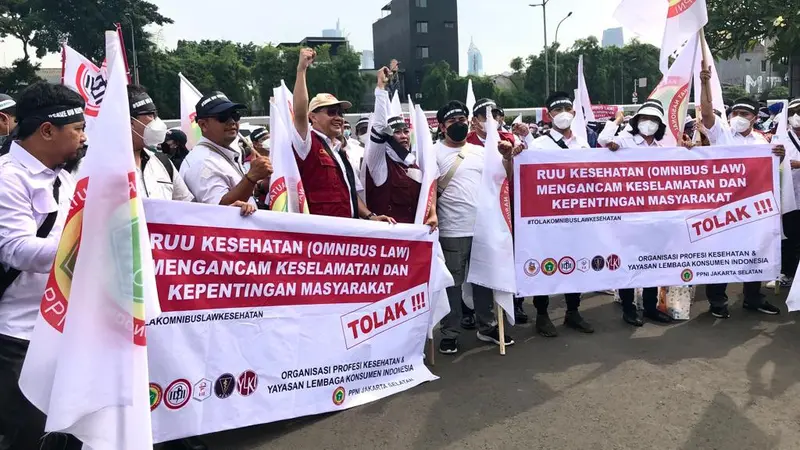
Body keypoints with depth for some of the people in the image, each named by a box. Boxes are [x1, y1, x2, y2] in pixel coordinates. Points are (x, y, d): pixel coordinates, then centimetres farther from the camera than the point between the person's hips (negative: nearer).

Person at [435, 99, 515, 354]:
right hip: (452, 231, -4)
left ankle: (486, 327, 28)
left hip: (484, 227, 5)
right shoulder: (435, 153, -2)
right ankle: (450, 333, 14)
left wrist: (507, 156, -2)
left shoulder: (481, 152, 12)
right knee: (452, 283, 2)